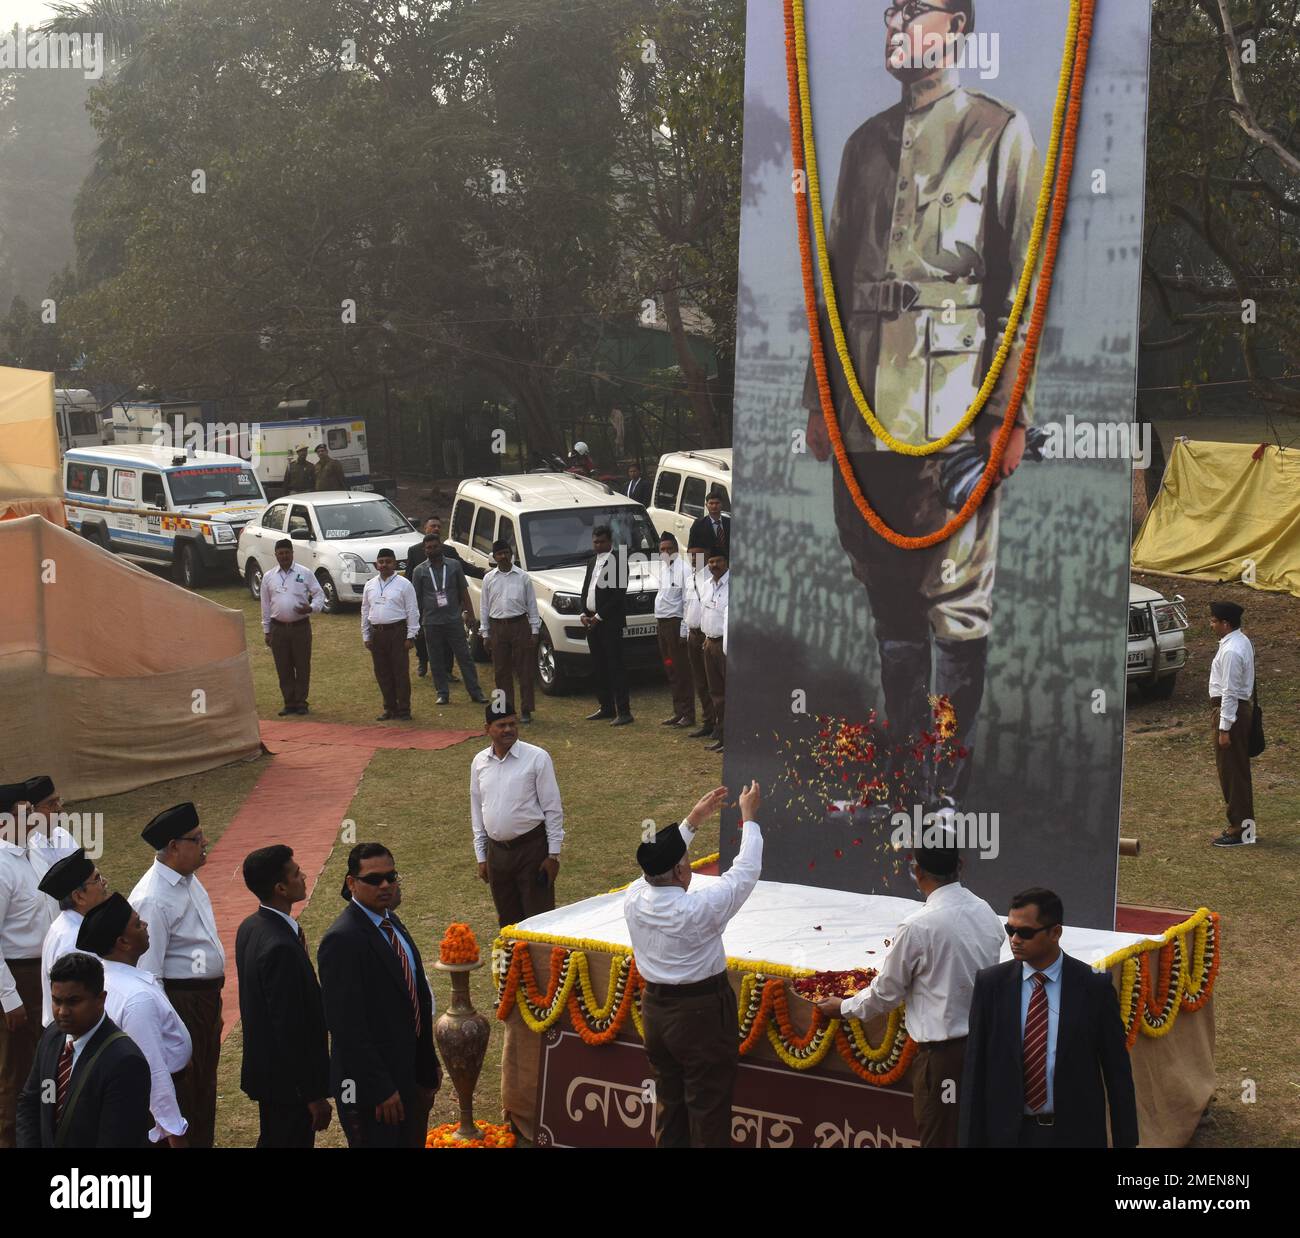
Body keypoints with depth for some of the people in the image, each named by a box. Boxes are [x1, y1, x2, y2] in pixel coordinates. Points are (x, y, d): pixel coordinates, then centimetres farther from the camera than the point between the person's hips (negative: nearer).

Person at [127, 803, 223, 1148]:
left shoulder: (189, 880, 6)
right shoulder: (152, 900, -23)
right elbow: (148, 976, -23)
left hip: (207, 997, 9)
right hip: (180, 1001, -9)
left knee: (204, 1089, 20)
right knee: (181, 1090, 2)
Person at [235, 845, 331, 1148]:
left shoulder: (250, 927, 2)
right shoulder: (280, 947, -28)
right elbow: (290, 1030, -25)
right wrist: (314, 1095, -19)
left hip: (264, 1070, 10)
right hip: (288, 1078, -10)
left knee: (271, 1141, 20)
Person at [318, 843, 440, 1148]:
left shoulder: (391, 922, 7)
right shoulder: (343, 940, -21)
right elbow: (347, 1026, -22)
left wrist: (428, 1067, 14)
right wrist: (380, 1089, -22)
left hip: (408, 1074, 9)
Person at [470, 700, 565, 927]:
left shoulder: (537, 758, -8)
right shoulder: (479, 762, 5)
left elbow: (553, 809, -6)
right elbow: (477, 812, 13)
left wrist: (553, 855, -9)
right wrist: (481, 857, 12)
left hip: (532, 848, -4)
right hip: (496, 851, 4)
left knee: (540, 918, -2)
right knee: (508, 920, 13)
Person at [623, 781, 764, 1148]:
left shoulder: (634, 898, -10)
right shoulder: (699, 908, -26)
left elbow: (659, 863, 10)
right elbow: (746, 870, -14)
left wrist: (693, 820, 14)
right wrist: (748, 817, -2)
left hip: (655, 1008, 6)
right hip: (702, 1012, -6)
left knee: (668, 1100, 20)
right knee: (708, 1107, 6)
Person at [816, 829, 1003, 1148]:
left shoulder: (918, 927, -17)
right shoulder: (988, 914, 2)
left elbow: (885, 994, -5)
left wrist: (843, 1008, 14)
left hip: (944, 1053, -6)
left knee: (940, 1139, 5)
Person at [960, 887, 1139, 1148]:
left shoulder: (1094, 986, -6)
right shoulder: (990, 983, -2)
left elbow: (1117, 1070, -1)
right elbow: (975, 1068, 0)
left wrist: (1125, 1141, -1)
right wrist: (971, 1140, -3)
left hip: (1074, 1134, -1)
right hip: (1008, 1133, 1)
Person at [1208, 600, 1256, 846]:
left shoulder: (1231, 651, -23)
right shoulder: (1241, 641, 9)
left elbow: (1229, 692, -23)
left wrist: (1224, 728, -21)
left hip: (1231, 710, -10)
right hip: (1241, 706, 10)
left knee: (1232, 770, -3)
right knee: (1236, 769, 17)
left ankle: (1241, 829, 3)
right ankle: (1240, 823, 25)